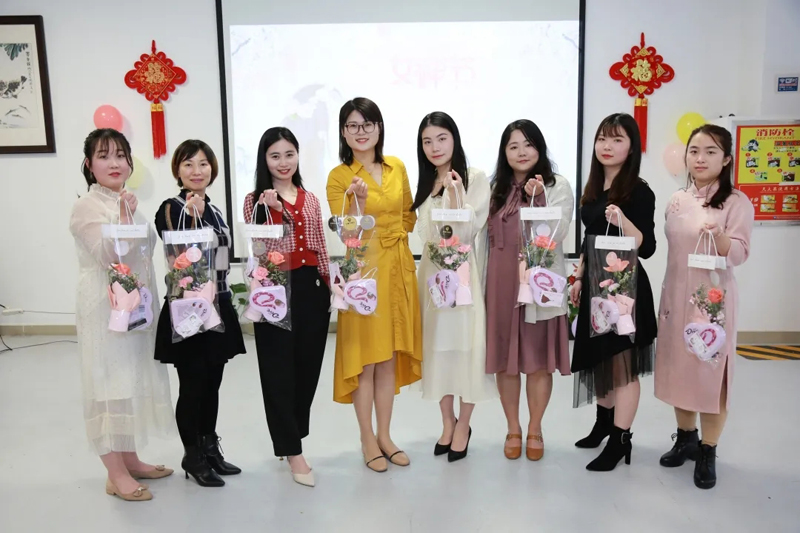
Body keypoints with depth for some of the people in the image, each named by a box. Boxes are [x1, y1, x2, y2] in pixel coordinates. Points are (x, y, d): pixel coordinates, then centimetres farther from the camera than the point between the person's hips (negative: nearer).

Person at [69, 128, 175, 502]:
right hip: (106, 309, -8)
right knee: (110, 383, -2)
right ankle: (116, 475, 9)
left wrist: (148, 303, 22)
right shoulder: (87, 207, -11)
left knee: (133, 380, 13)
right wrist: (124, 218, -32)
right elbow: (107, 257, -22)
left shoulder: (127, 204, 13)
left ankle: (130, 461, 25)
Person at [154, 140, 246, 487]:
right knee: (193, 385, 3)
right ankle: (192, 455, 20)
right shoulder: (171, 209, -8)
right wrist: (192, 217, -28)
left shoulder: (214, 210, 12)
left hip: (218, 305, 7)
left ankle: (210, 449, 28)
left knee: (212, 383, 14)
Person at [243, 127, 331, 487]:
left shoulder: (310, 199, 12)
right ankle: (292, 451, 13)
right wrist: (272, 209, -20)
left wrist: (330, 286, 11)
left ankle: (289, 436, 31)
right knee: (280, 370, 2)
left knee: (308, 366, 12)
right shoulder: (256, 200, 0)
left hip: (311, 288, 5)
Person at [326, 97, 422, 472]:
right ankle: (367, 440, 18)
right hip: (363, 271, -4)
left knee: (390, 357, 11)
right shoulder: (339, 177, -5)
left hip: (398, 269, 4)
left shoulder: (397, 168, 8)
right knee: (365, 357, 3)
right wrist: (359, 198, -25)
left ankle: (385, 436, 24)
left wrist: (395, 238, 5)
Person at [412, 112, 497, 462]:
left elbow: (468, 231, -11)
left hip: (464, 272, -5)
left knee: (466, 345, -1)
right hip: (432, 273, 5)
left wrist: (454, 192, -19)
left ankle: (463, 425, 16)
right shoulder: (425, 184, 14)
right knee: (437, 345, 8)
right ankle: (447, 422, 23)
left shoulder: (475, 179, -4)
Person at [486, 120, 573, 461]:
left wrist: (539, 199, -22)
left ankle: (535, 430, 24)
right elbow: (485, 236, 13)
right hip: (501, 284, 3)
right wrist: (483, 283, 8)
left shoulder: (558, 186, 0)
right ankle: (513, 429, 26)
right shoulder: (495, 188, 11)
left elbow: (557, 235, -11)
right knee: (505, 359, 9)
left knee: (539, 360, 5)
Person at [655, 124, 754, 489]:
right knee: (678, 369, 13)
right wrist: (668, 295, 14)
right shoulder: (676, 200, 7)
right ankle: (686, 438, 31)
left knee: (710, 373, 1)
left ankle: (708, 452, 17)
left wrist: (719, 236, -37)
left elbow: (740, 254, -16)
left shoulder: (737, 202, -8)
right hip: (675, 297, 5)